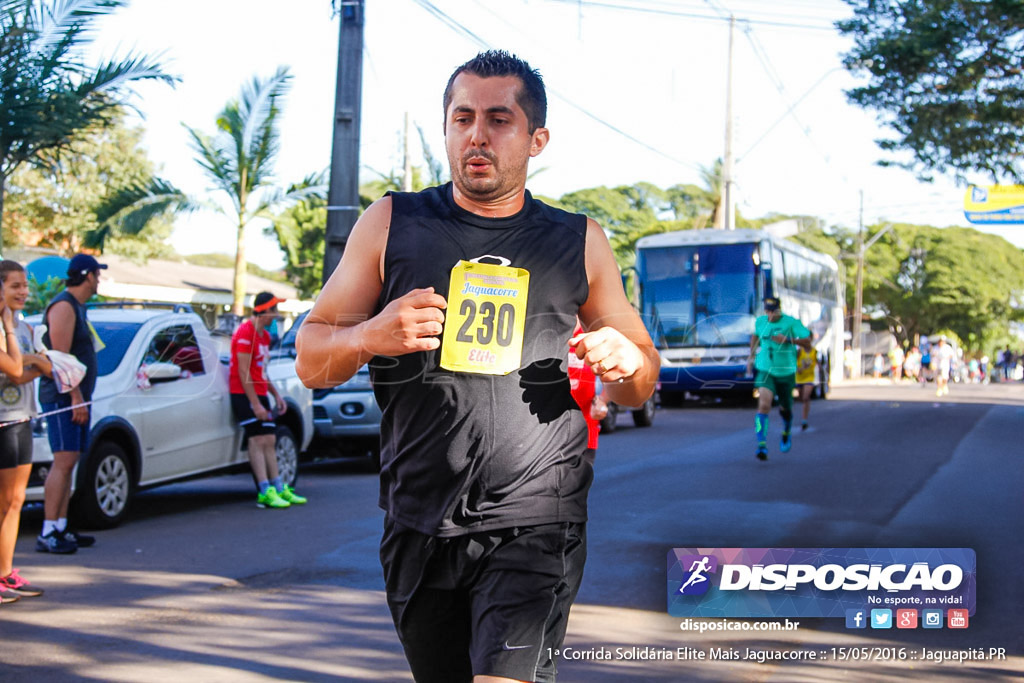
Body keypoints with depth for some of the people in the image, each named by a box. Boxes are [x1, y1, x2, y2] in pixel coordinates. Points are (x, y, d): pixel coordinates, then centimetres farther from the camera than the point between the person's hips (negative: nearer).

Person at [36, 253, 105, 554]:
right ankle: (48, 534, -15)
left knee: (68, 464, 8)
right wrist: (77, 397, -22)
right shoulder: (63, 306, -12)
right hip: (63, 397, -10)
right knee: (63, 462, -14)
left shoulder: (77, 307, 19)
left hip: (77, 397, 10)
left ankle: (61, 528, 11)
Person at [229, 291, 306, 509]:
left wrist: (276, 395, 17)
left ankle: (279, 488, 13)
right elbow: (243, 372, -18)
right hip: (244, 395, -9)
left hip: (260, 394, 9)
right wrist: (255, 404, -19)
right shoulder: (245, 333, -14)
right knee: (257, 440, -13)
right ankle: (265, 492, -16)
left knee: (270, 442, 9)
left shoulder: (264, 335, 17)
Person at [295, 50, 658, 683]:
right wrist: (369, 336, -13)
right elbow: (311, 360, 9)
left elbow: (641, 384, 18)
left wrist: (627, 364, -7)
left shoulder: (579, 243, 8)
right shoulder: (391, 225, 6)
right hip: (419, 528, 2)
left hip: (534, 521, -2)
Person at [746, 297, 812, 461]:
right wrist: (751, 356, 20)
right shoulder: (760, 321, 1)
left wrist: (788, 339, -29)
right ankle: (762, 446, -26)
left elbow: (807, 342, -16)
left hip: (785, 373, -1)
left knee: (785, 409, 15)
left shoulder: (791, 323, -11)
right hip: (765, 371, 1)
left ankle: (786, 433, 50)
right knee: (764, 405, -21)